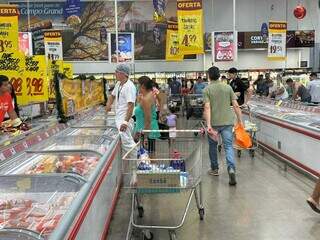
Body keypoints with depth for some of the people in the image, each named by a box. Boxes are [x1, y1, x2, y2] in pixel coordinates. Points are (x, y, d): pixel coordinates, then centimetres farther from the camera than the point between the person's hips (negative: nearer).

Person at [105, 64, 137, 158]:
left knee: (126, 141, -13)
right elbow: (112, 95, 30)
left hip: (125, 119, -10)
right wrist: (108, 104, 10)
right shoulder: (118, 84, 12)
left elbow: (131, 105, -23)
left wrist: (126, 122, -28)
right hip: (118, 117, 10)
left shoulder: (129, 87, -17)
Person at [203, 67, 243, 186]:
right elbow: (236, 105, 0)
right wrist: (240, 120, 7)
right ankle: (231, 169, -19)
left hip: (214, 123, -1)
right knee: (228, 146, 1)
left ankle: (214, 169, 31)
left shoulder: (207, 89, -4)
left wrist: (208, 125, -19)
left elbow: (207, 108, -15)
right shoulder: (228, 87, 3)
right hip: (227, 122, 1)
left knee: (213, 146, 18)